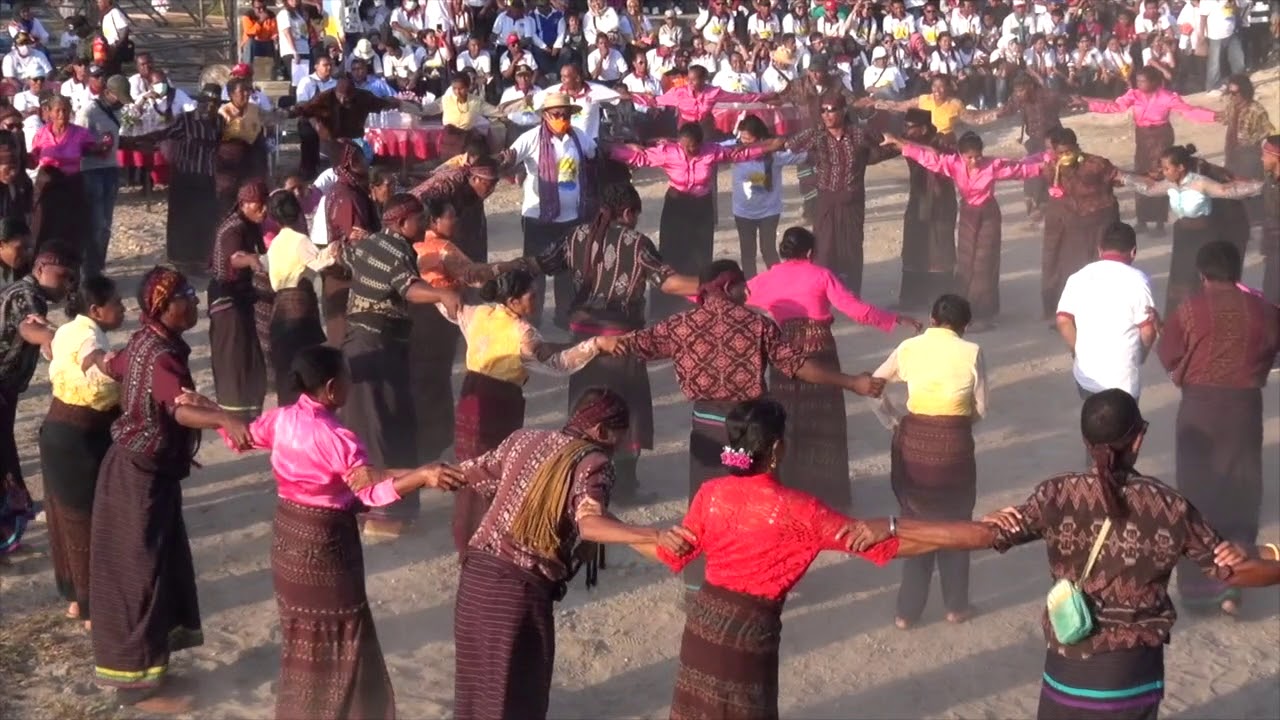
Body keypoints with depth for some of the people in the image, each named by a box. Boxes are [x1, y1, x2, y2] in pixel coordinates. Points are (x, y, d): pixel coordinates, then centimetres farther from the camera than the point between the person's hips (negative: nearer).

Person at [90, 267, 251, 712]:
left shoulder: (146, 342, 3)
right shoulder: (161, 357, -27)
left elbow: (110, 367, 23)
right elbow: (182, 409, -46)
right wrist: (224, 419, -63)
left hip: (143, 468, 10)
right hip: (141, 476, -10)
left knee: (160, 564, 19)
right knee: (140, 572, -2)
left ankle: (131, 662, 32)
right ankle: (136, 683, 7)